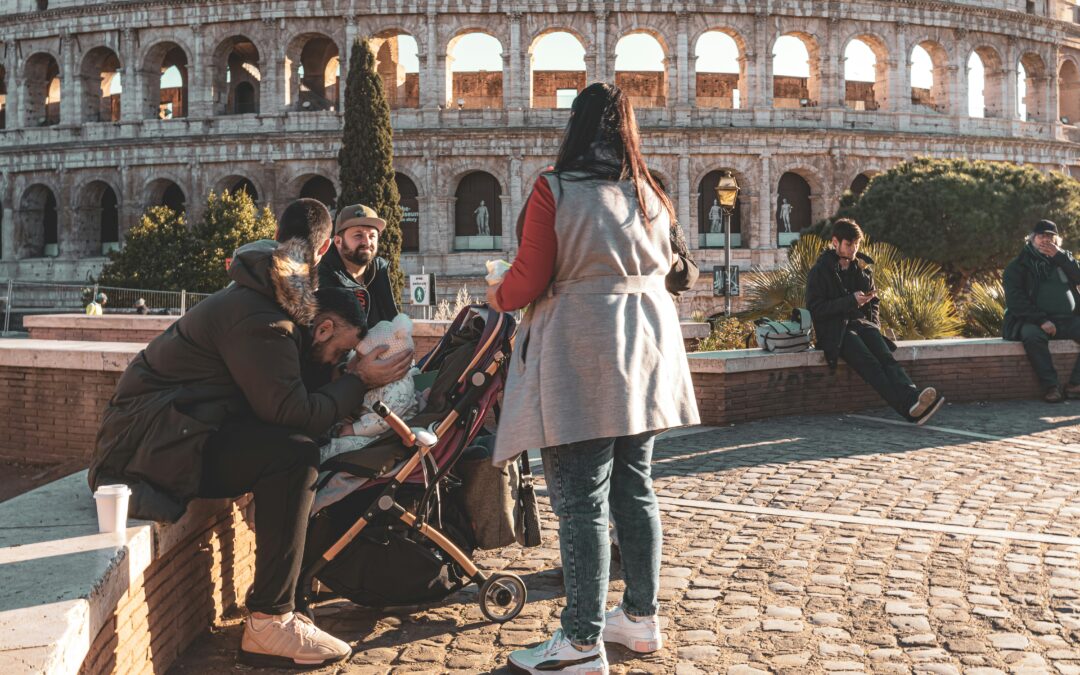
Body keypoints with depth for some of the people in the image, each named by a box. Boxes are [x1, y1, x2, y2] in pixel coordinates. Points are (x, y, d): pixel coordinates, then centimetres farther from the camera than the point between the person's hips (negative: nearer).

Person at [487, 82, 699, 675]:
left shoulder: (554, 189, -9)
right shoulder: (651, 195, 10)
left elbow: (529, 279, -11)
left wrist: (496, 295, 10)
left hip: (580, 357, -7)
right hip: (643, 354, 7)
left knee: (581, 501, -2)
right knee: (634, 489, 15)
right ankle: (641, 616, 25)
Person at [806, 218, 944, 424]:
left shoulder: (862, 268, 19)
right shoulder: (819, 272, 1)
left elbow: (873, 300, 30)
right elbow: (815, 309, -7)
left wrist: (874, 325, 11)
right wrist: (851, 301, -13)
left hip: (862, 324, 5)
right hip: (834, 331, -5)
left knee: (886, 357, -27)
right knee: (869, 363, -31)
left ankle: (912, 397, -49)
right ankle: (907, 407, -49)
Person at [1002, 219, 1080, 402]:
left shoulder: (1063, 258, 21)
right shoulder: (1018, 266, 7)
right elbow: (1015, 300, -5)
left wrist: (1059, 256, -7)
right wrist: (1041, 320, -17)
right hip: (1033, 321, -4)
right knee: (1032, 336, -37)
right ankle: (1050, 386, -31)